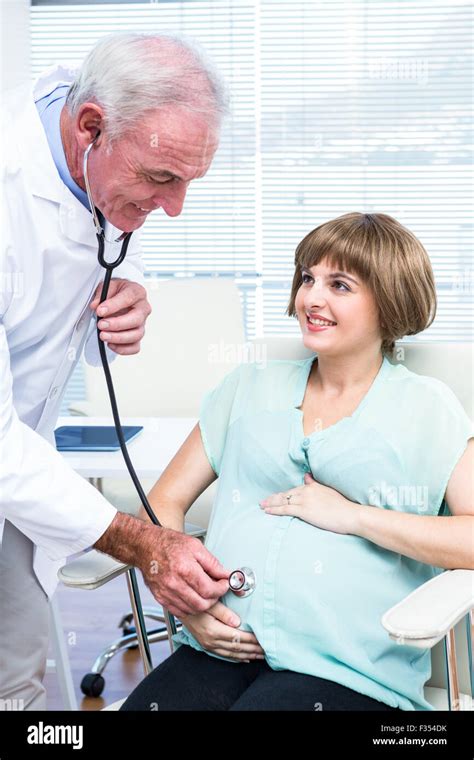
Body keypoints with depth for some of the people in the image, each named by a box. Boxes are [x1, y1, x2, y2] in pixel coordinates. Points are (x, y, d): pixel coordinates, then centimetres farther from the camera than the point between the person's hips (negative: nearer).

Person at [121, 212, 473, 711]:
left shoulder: (426, 408, 5)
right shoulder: (247, 389, 17)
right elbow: (165, 502, 14)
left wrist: (351, 516, -9)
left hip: (346, 670, -3)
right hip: (222, 646, 3)